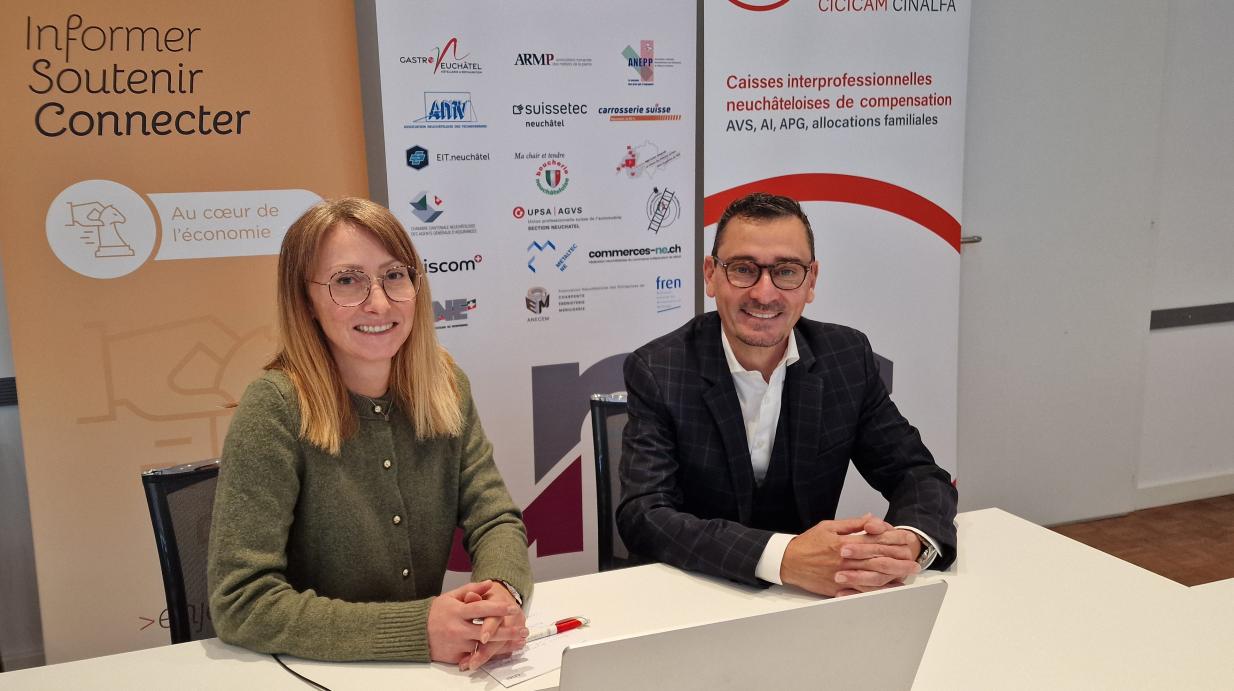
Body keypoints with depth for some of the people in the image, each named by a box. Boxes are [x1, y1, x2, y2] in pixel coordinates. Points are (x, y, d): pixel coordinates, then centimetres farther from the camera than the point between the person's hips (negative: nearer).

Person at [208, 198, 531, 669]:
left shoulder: (444, 386, -1)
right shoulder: (275, 409, -15)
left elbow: (495, 520, 0)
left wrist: (503, 593, -21)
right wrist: (418, 629, -24)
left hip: (431, 665, 5)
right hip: (314, 672, -4)